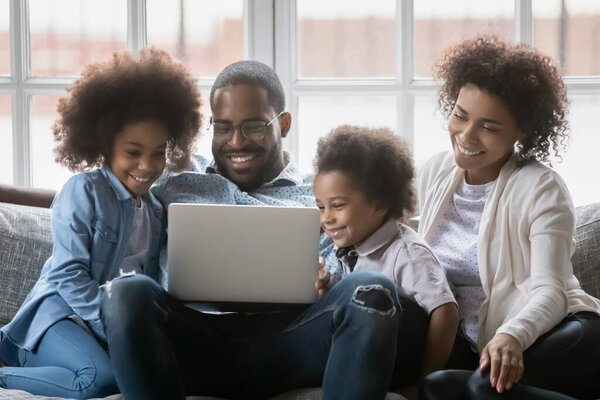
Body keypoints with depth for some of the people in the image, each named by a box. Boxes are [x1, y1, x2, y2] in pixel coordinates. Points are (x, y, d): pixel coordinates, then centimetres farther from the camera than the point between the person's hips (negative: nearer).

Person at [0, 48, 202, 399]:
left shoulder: (156, 209, 14)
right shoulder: (84, 191, -7)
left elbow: (152, 279, 16)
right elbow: (69, 274, -13)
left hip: (118, 318, 8)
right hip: (62, 309, -8)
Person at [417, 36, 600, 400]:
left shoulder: (541, 189, -4)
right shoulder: (435, 174, 12)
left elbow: (549, 291, -14)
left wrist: (513, 336, -35)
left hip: (538, 333, -6)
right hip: (466, 346, 6)